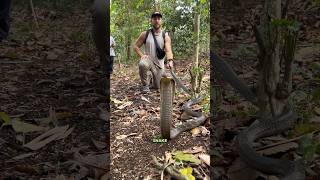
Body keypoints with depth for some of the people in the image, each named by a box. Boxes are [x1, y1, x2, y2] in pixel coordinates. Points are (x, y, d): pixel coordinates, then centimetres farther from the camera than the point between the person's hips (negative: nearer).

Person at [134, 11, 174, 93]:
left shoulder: (166, 36, -8)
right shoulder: (145, 34, -6)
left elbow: (168, 50, -22)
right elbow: (136, 46, 2)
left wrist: (170, 60, -43)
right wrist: (142, 55, -16)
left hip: (159, 64, 1)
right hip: (148, 59, -1)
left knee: (158, 87, 4)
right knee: (143, 64, -39)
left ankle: (154, 82, 45)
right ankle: (145, 85, -14)